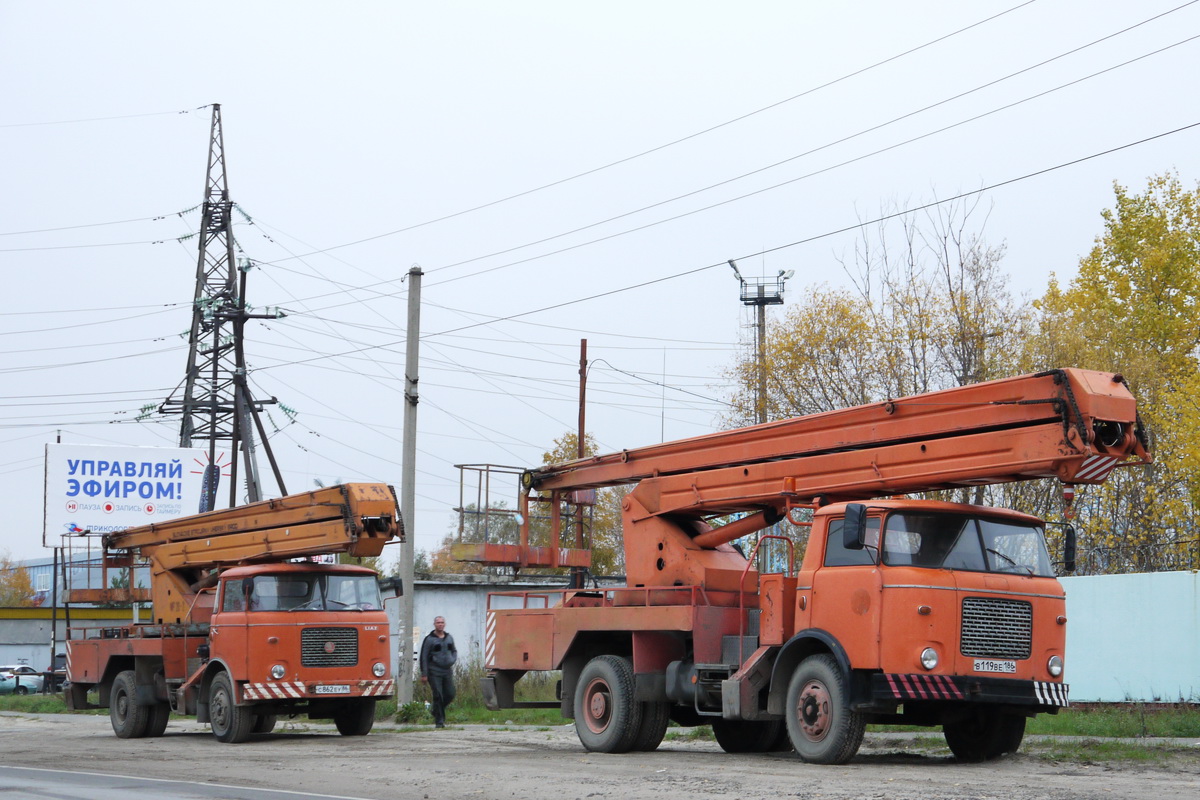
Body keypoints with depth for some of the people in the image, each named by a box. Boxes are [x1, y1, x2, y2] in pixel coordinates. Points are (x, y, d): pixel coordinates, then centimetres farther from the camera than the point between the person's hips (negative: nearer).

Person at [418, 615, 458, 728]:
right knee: (438, 696, -10)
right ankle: (439, 721, -4)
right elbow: (424, 657, -4)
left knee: (450, 695, 2)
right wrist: (424, 674, -9)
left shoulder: (449, 638, 12)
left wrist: (453, 660, 3)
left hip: (447, 671, 5)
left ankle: (434, 708, 29)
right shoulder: (429, 639, -3)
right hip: (434, 671, -5)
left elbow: (454, 651, 26)